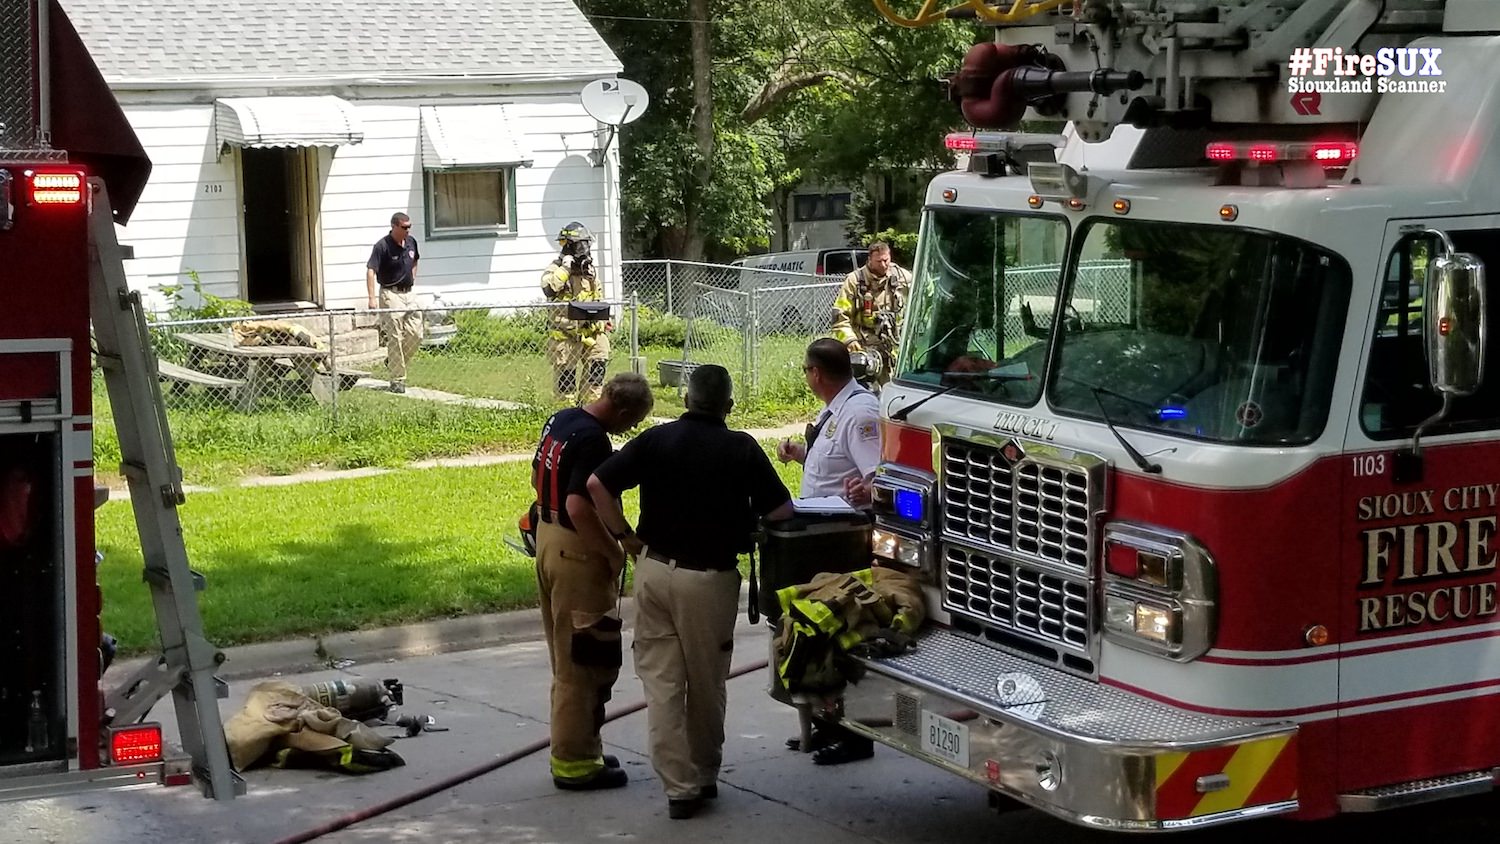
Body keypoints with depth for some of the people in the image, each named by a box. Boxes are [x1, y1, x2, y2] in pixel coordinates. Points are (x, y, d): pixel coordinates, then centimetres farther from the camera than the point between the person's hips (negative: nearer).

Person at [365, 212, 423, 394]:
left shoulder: (411, 242, 6)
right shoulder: (382, 246, -15)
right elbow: (370, 271, -22)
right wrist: (372, 298, -30)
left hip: (409, 293, 7)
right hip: (391, 295, -7)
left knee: (416, 335, 3)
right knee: (395, 337, -5)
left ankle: (393, 362, 25)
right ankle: (398, 380, 0)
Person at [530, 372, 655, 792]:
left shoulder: (559, 420, 6)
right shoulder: (593, 442, -23)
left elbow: (537, 477, 18)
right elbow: (579, 507, -30)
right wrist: (614, 552, -19)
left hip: (548, 535, 10)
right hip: (578, 552, -10)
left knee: (567, 657, 17)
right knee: (585, 660, 0)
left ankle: (572, 748, 25)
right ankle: (575, 762, 5)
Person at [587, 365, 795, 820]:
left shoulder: (656, 439, 0)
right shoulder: (741, 448, -6)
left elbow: (598, 484, -5)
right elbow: (781, 511, -6)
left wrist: (626, 537, 4)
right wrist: (740, 522, 14)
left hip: (654, 570, 2)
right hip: (709, 578, -2)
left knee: (661, 681, 6)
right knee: (706, 684, 13)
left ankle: (680, 786, 2)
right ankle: (705, 777, 26)